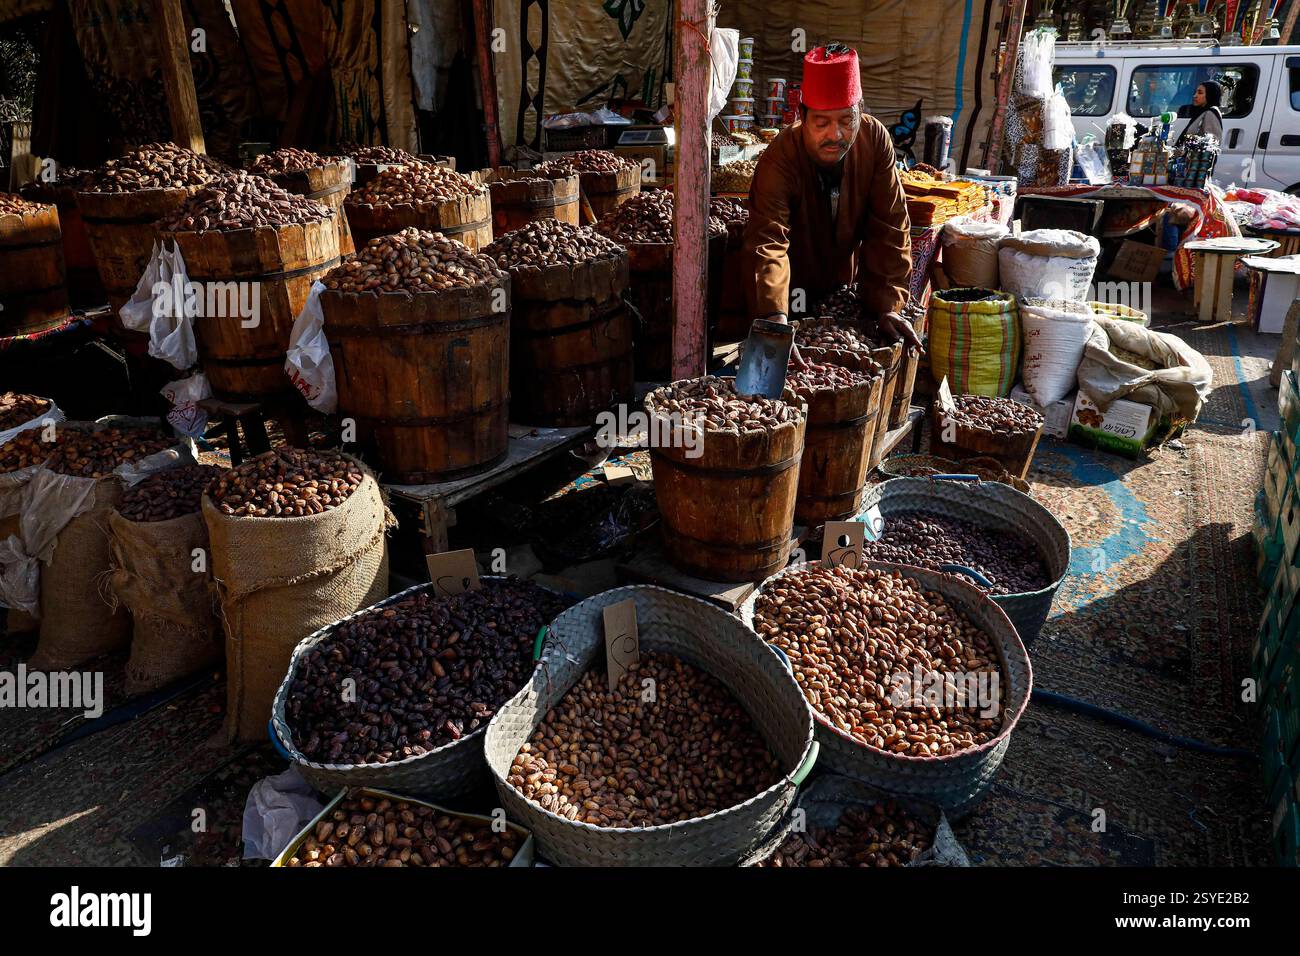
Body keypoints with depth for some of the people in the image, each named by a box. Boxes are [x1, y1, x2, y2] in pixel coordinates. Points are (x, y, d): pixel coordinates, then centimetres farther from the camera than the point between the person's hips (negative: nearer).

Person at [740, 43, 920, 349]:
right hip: (795, 290, -4)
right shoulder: (779, 159, -29)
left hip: (847, 285, 4)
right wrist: (775, 319, -56)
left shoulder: (875, 140, -16)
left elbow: (889, 229, -15)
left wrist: (888, 306, -22)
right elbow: (767, 243, -41)